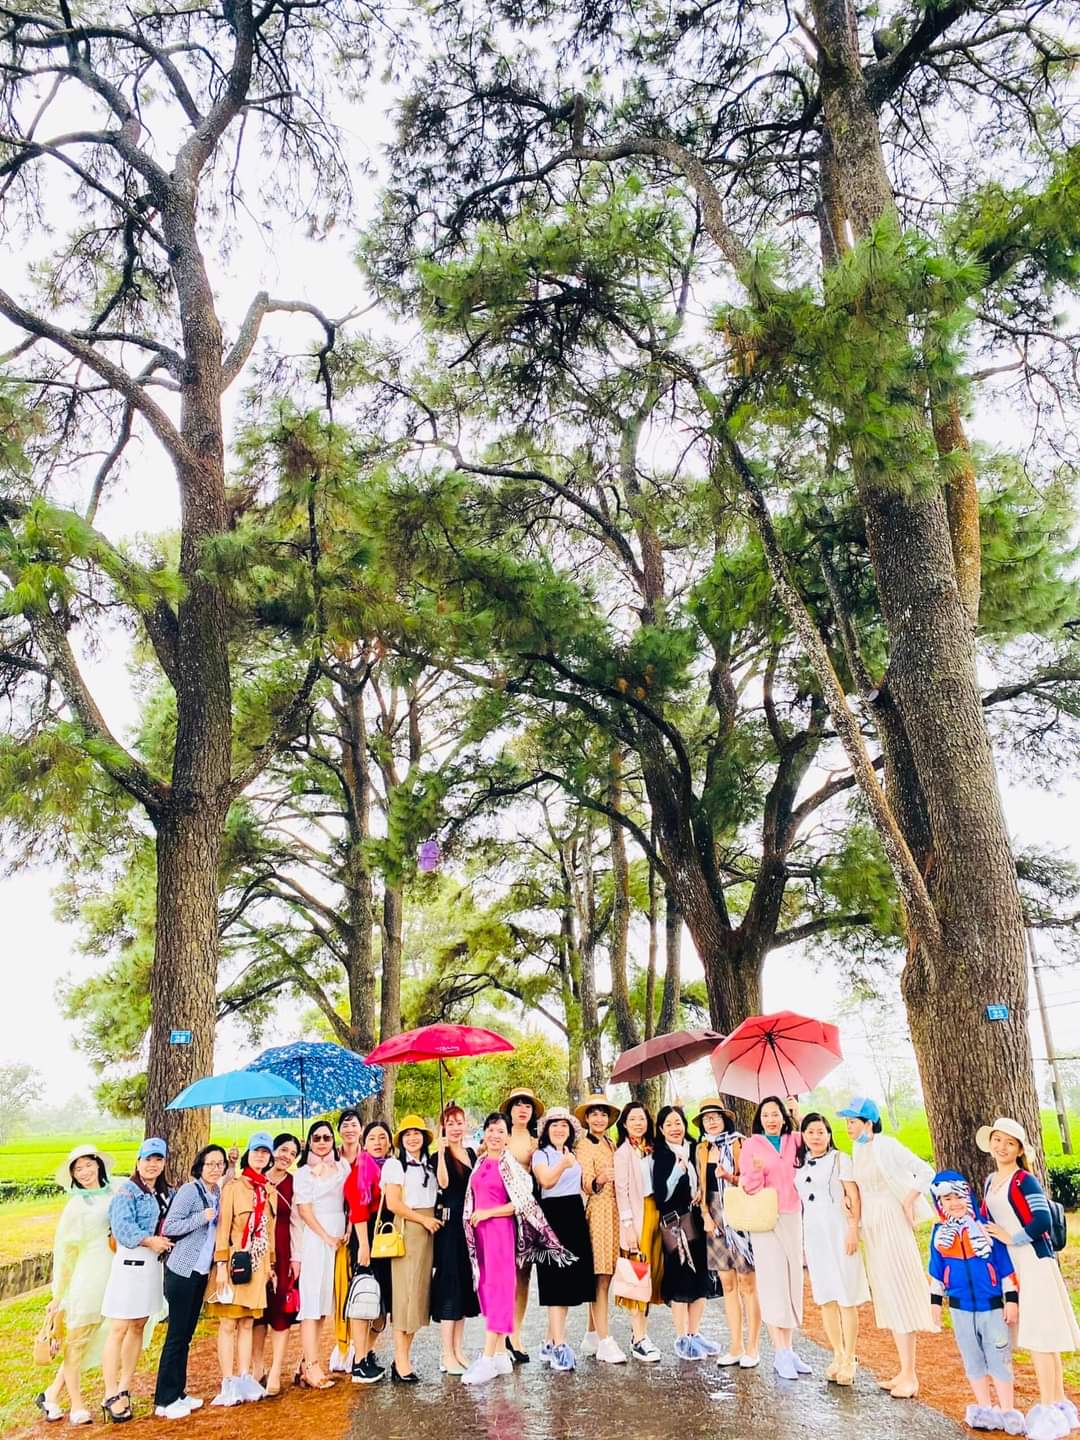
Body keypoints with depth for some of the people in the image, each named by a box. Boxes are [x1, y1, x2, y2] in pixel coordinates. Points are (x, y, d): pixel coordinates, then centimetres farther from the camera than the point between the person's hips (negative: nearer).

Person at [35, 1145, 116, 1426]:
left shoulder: (114, 1194, 3)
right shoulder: (76, 1205, -7)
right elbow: (65, 1250, -4)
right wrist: (58, 1294, -1)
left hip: (111, 1279, 4)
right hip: (85, 1279, -4)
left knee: (90, 1341, 10)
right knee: (76, 1342, 6)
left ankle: (52, 1394, 26)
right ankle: (76, 1406, 18)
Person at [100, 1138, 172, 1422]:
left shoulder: (164, 1193, 16)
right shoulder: (127, 1189, -6)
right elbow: (121, 1226, -17)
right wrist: (149, 1241, -22)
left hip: (154, 1263, 7)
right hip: (130, 1262, -7)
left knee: (139, 1326, 10)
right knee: (119, 1329, -6)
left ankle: (124, 1389, 19)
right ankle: (111, 1396, -1)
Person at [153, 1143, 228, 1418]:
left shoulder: (218, 1193, 8)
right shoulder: (189, 1190, -13)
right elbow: (169, 1226, -18)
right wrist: (203, 1217, -21)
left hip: (201, 1272, 7)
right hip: (182, 1271, -7)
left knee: (186, 1334, 13)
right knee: (177, 1335, -2)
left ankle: (178, 1393, 22)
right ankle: (164, 1401, 6)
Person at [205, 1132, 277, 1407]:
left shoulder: (270, 1191, 12)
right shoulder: (233, 1186, -6)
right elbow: (222, 1227, -10)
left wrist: (270, 1264, 13)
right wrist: (221, 1265, -15)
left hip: (258, 1265, 5)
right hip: (235, 1262, -5)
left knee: (248, 1324, 9)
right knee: (229, 1324, -1)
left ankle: (245, 1380, 14)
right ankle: (228, 1384, 4)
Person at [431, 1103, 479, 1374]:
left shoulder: (472, 1154, 11)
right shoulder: (440, 1155, -8)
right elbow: (444, 1183, -27)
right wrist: (441, 1151, -32)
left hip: (469, 1225, 7)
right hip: (449, 1225, -7)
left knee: (466, 1285, 12)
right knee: (450, 1285, -4)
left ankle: (458, 1350, 21)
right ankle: (447, 1356, 2)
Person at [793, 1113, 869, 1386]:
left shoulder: (840, 1159, -3)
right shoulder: (799, 1164, 10)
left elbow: (854, 1196, -6)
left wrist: (853, 1229, -13)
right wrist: (800, 1240, 10)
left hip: (838, 1232, -5)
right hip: (812, 1233, 5)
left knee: (846, 1297, -3)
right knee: (824, 1297, 8)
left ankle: (849, 1360, 5)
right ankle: (838, 1355, 19)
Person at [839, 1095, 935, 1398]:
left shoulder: (886, 1146, -15)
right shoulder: (858, 1149, 9)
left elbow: (925, 1171, -20)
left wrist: (908, 1203, -15)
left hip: (891, 1225, -8)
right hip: (871, 1229, 8)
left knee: (898, 1293, -5)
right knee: (886, 1297, 12)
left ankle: (909, 1376, 1)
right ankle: (905, 1371, 20)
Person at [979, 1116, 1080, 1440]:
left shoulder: (1025, 1181, -12)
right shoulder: (990, 1182, 12)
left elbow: (1042, 1222, -22)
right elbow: (987, 1221, 21)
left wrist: (1011, 1238, -14)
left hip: (1034, 1263, -8)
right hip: (1009, 1266, 8)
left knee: (1039, 1336, -4)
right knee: (1041, 1337, 14)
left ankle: (1049, 1410, 3)